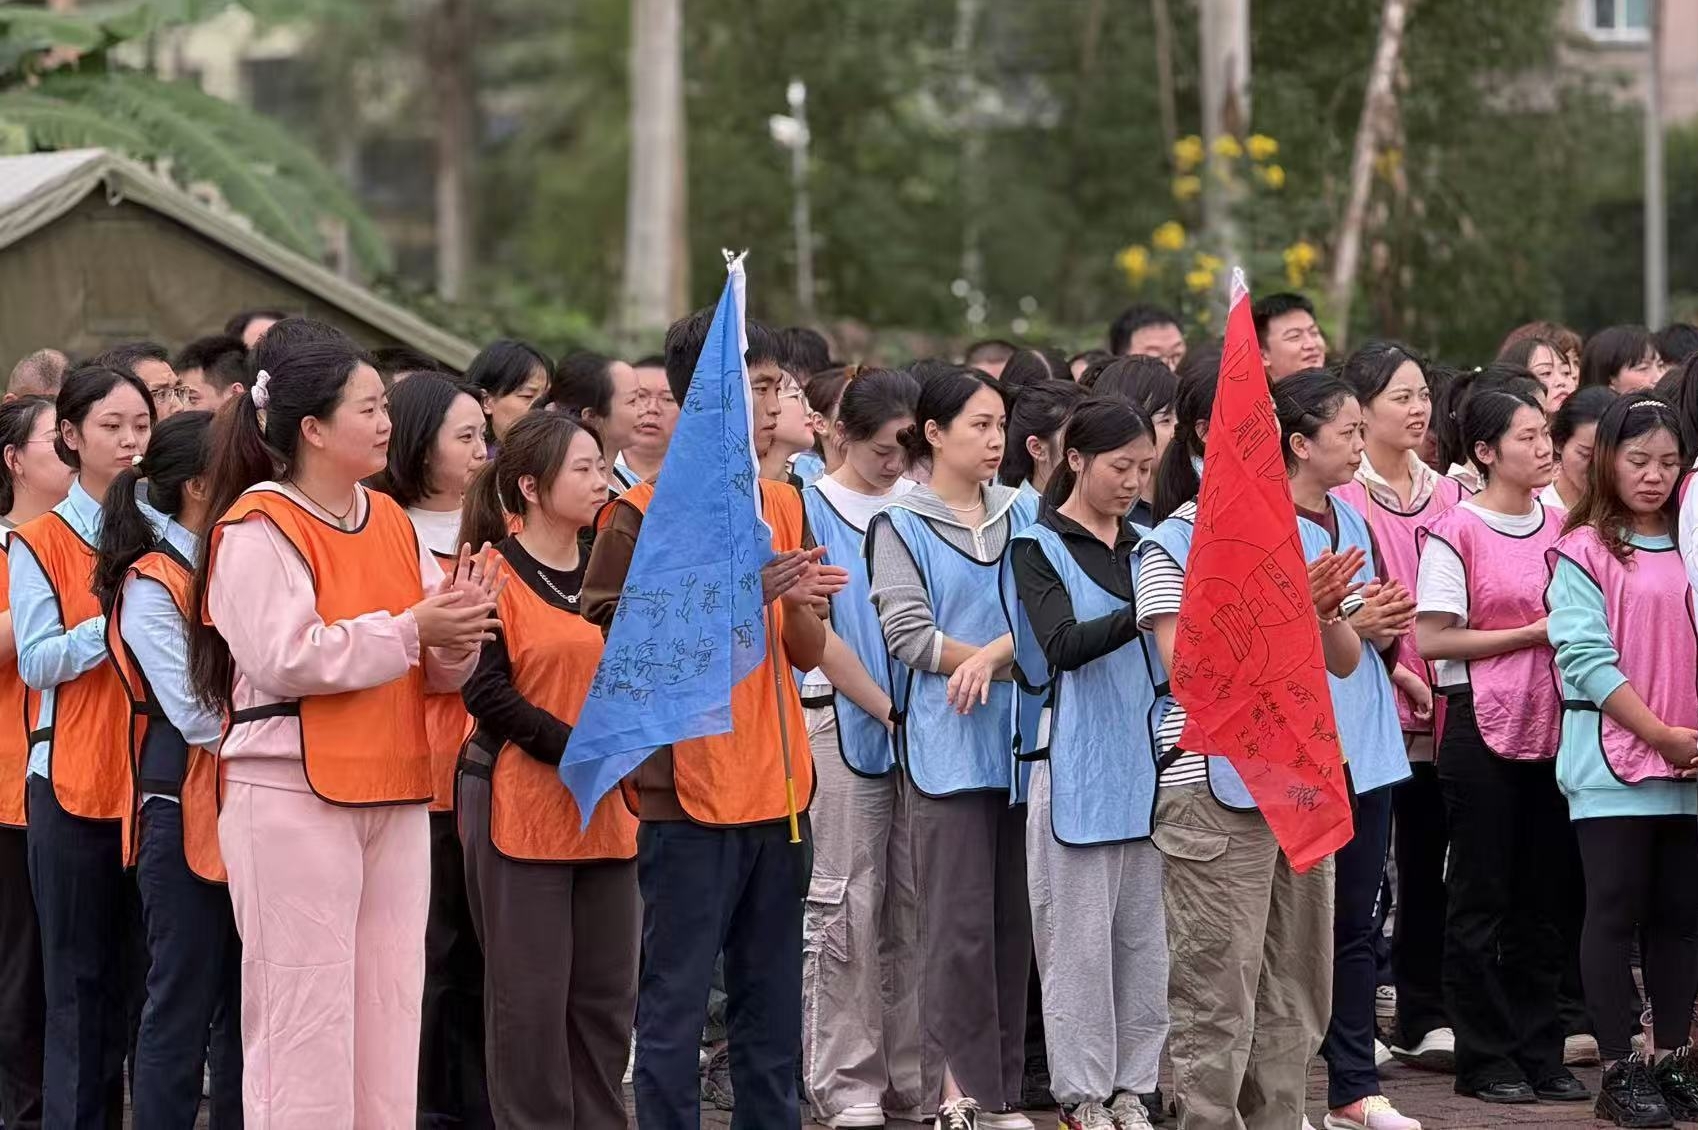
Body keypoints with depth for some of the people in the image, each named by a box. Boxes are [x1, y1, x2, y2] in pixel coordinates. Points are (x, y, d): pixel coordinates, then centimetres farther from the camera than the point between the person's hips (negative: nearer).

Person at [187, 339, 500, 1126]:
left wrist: (458, 629, -8)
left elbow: (437, 672, 14)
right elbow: (285, 657, -21)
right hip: (294, 796, -7)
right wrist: (408, 631, -16)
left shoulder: (391, 521, 13)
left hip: (394, 794, 7)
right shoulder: (258, 528, -9)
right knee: (305, 1011, -5)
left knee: (389, 1005, 8)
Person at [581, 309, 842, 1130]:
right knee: (676, 1002, -4)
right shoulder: (644, 513, -8)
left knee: (772, 1007, 11)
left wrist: (796, 601, -7)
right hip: (688, 796, -7)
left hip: (775, 791, 7)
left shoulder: (782, 505, 13)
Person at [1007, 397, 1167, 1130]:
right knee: (1081, 935, -2)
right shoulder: (1039, 548, -2)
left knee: (1147, 933, 6)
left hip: (1151, 761, 5)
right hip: (1079, 766, -5)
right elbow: (1064, 645, -17)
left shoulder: (1146, 546, 13)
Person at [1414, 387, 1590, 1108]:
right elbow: (1432, 639, -13)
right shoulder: (1456, 531, -9)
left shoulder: (1560, 526, 9)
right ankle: (1485, 1059, 6)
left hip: (1549, 728, 6)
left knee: (1542, 898, 9)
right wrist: (1533, 634, -15)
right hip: (1482, 726, -6)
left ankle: (1540, 1053, 16)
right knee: (1480, 899, 1)